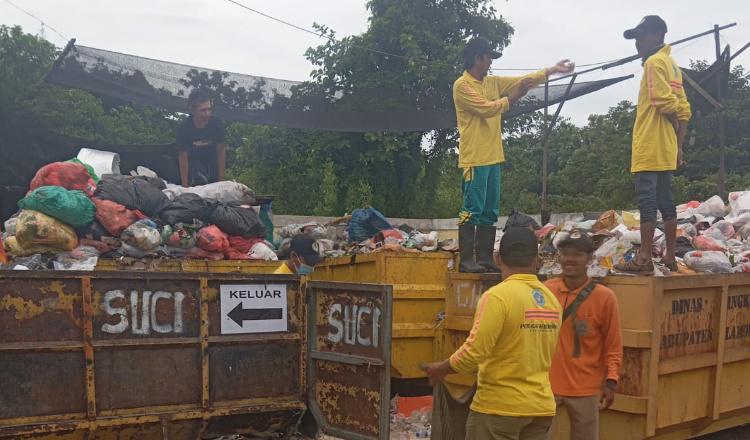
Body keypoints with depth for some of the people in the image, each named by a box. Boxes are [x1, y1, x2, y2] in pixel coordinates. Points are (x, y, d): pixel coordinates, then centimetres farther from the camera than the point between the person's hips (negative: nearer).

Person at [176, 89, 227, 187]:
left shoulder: (216, 123, -27)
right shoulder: (183, 127, -29)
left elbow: (220, 151, -18)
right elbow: (183, 157, -23)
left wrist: (221, 180, -18)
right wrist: (185, 186, -23)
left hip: (213, 158, 2)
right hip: (194, 159, -2)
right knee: (201, 180, -26)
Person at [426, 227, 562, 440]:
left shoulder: (498, 296, -15)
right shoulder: (551, 299, 5)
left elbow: (474, 353, -19)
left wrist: (440, 369, -2)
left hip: (499, 407, -6)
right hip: (541, 407, 6)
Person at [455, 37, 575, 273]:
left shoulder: (492, 82, 16)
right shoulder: (462, 85, -8)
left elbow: (523, 81, 19)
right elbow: (487, 109, -16)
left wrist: (552, 70, 15)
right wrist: (517, 95, -12)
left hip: (492, 157, 8)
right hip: (474, 158, -8)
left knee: (490, 211, 9)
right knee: (472, 209, -8)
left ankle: (485, 258, 14)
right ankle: (466, 260, -5)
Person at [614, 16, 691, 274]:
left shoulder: (654, 62, -8)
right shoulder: (672, 66, 19)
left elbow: (665, 103, -18)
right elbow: (684, 111, 16)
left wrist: (675, 128, -1)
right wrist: (679, 145, 13)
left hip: (649, 148, -9)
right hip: (666, 150, 9)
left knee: (647, 202, -9)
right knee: (665, 202, 10)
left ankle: (644, 260, -9)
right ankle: (670, 258, 14)